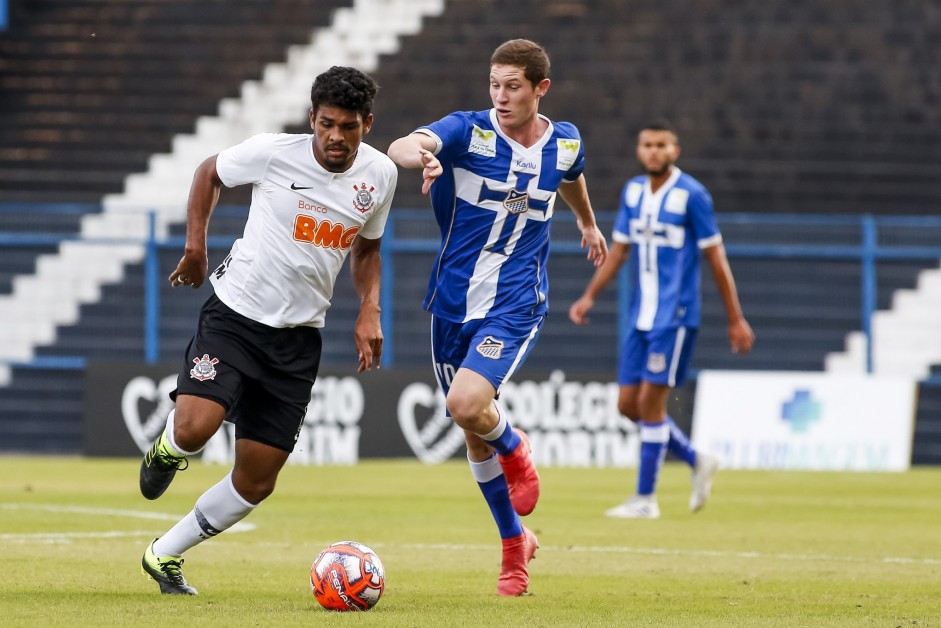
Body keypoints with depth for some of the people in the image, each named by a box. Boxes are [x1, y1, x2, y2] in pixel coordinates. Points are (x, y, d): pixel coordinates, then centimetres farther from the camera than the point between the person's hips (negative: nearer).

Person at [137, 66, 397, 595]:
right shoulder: (274, 153, -13)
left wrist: (369, 310, 2)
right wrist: (195, 246, 1)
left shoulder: (380, 174, -1)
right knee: (195, 428, -27)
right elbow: (210, 173, 7)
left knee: (256, 483, 3)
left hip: (299, 337, 4)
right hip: (236, 313, -4)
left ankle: (166, 555, 23)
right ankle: (166, 451, 12)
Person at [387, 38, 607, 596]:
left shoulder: (565, 142, -1)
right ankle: (515, 545, 30)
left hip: (516, 304, -1)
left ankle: (516, 449, 8)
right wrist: (419, 155, -54)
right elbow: (401, 147, -30)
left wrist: (588, 222, 43)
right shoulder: (468, 131, -10)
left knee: (467, 404, -26)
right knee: (475, 440, 10)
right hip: (454, 303, 1)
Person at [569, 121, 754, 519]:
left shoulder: (691, 195, -10)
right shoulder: (633, 192, 9)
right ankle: (697, 461, 25)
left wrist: (736, 320, -5)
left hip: (675, 317, -7)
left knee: (650, 403, -9)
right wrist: (589, 297, 8)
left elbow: (716, 260, -6)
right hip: (641, 317, 7)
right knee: (629, 405, 6)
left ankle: (645, 499, -1)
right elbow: (618, 251, 18)